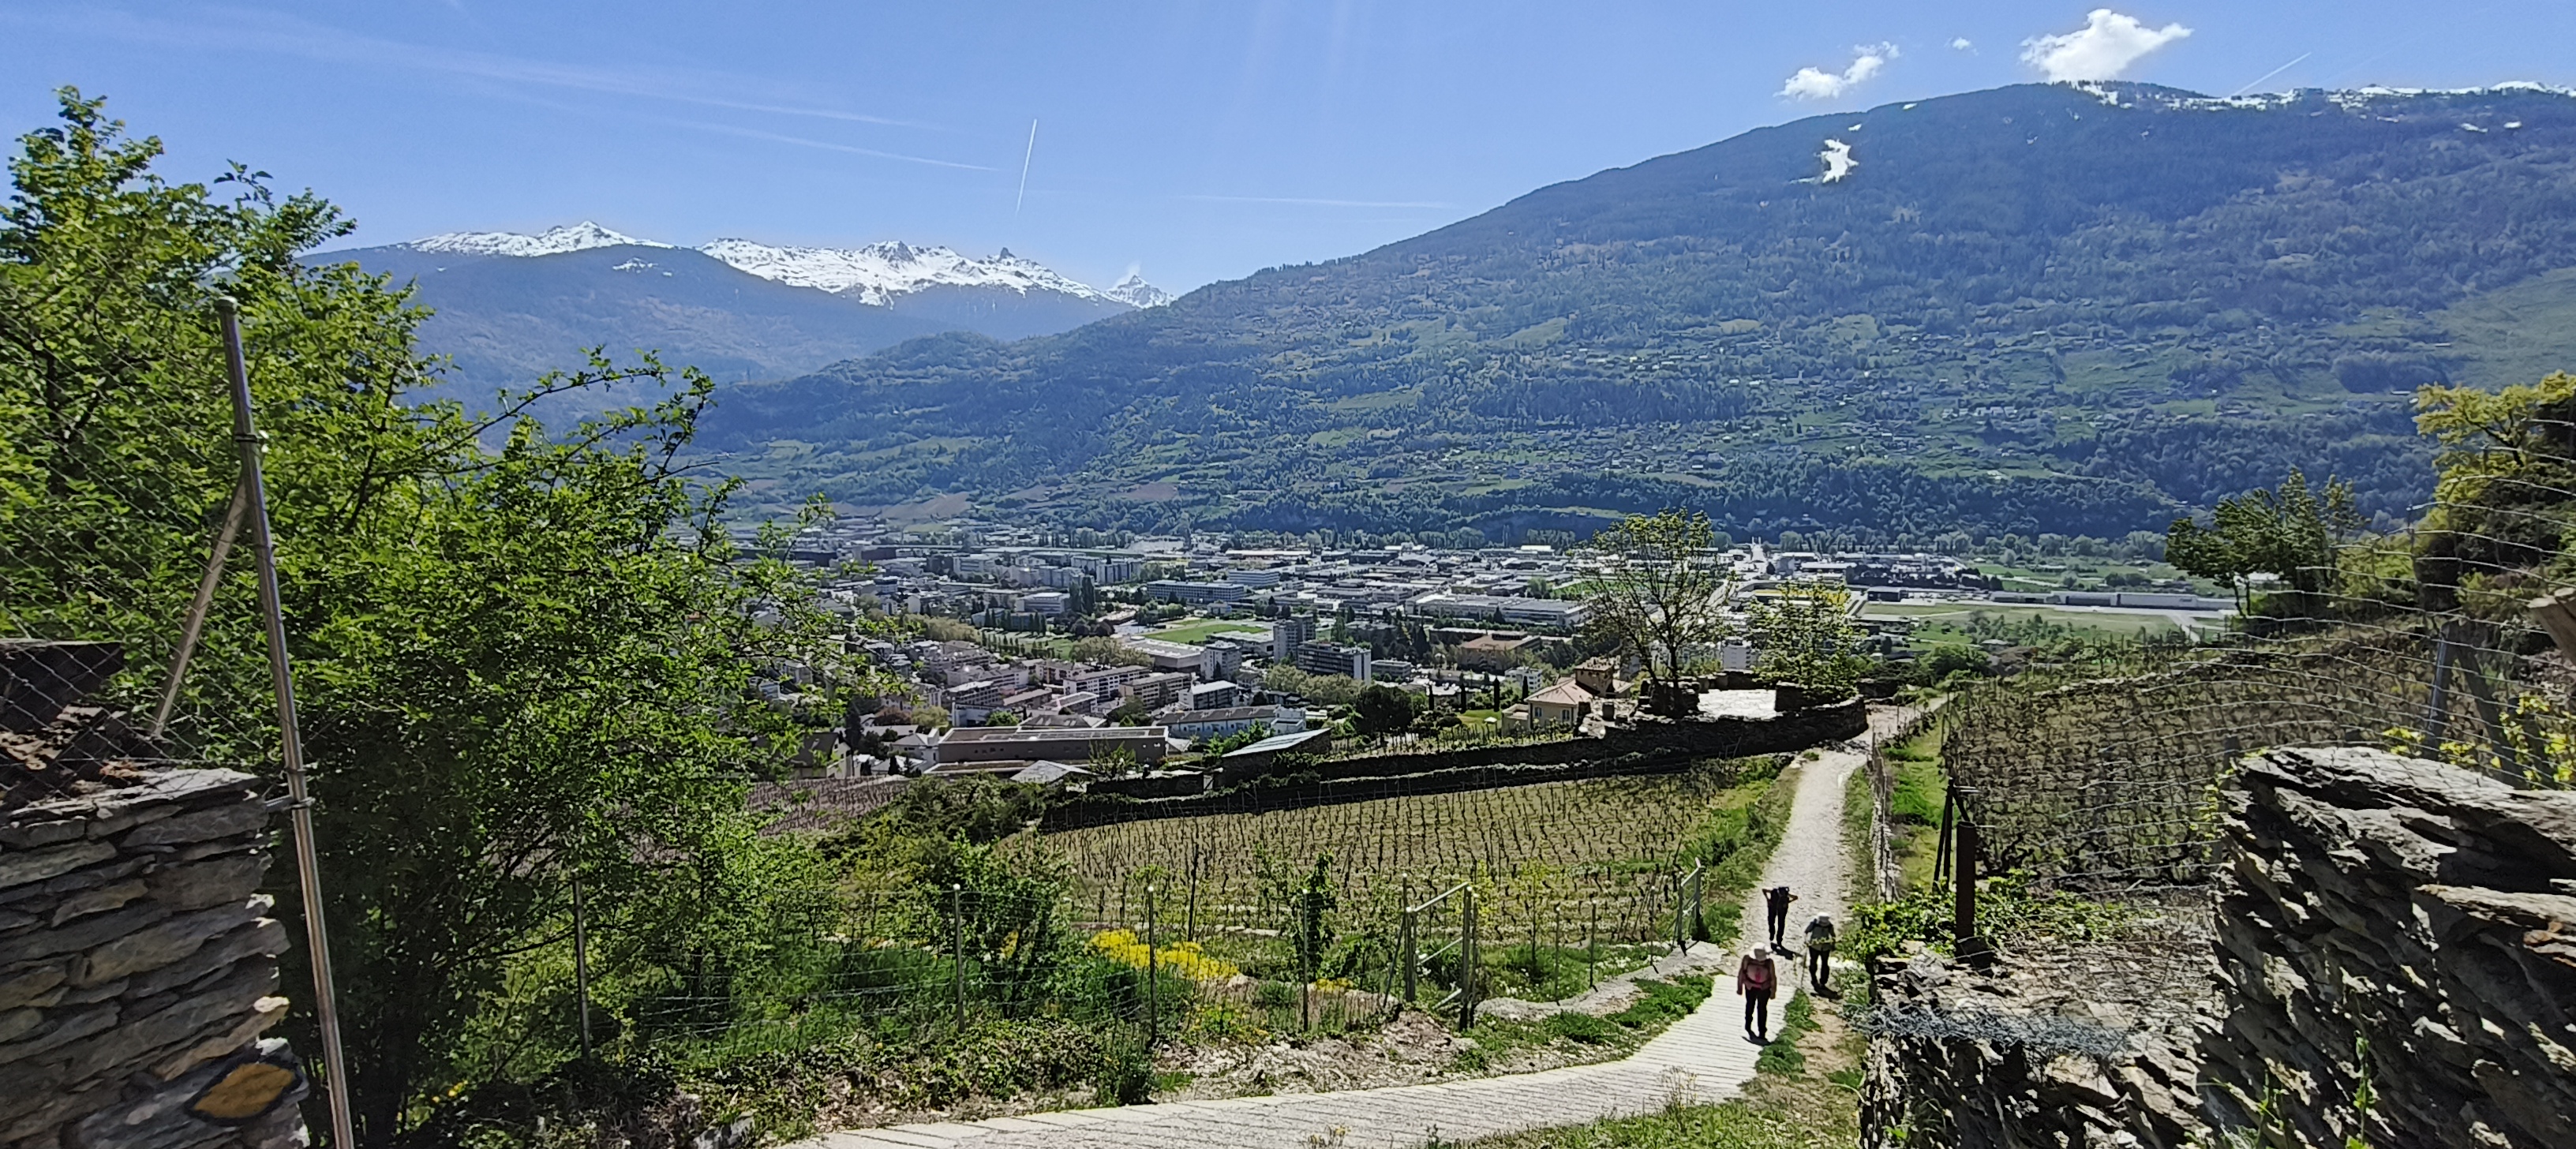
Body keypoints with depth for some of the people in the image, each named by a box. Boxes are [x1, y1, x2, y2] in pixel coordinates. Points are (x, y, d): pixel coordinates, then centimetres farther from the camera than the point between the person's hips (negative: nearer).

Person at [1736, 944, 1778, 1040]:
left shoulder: (1769, 962, -21)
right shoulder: (1747, 958, -20)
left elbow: (1773, 977, -9)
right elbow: (1741, 972, -8)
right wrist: (1740, 987, -1)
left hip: (1764, 988, -2)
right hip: (1750, 986, 2)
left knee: (1762, 1009, 5)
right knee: (1750, 1007, 22)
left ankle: (1762, 1034, 15)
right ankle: (1748, 1028, 44)